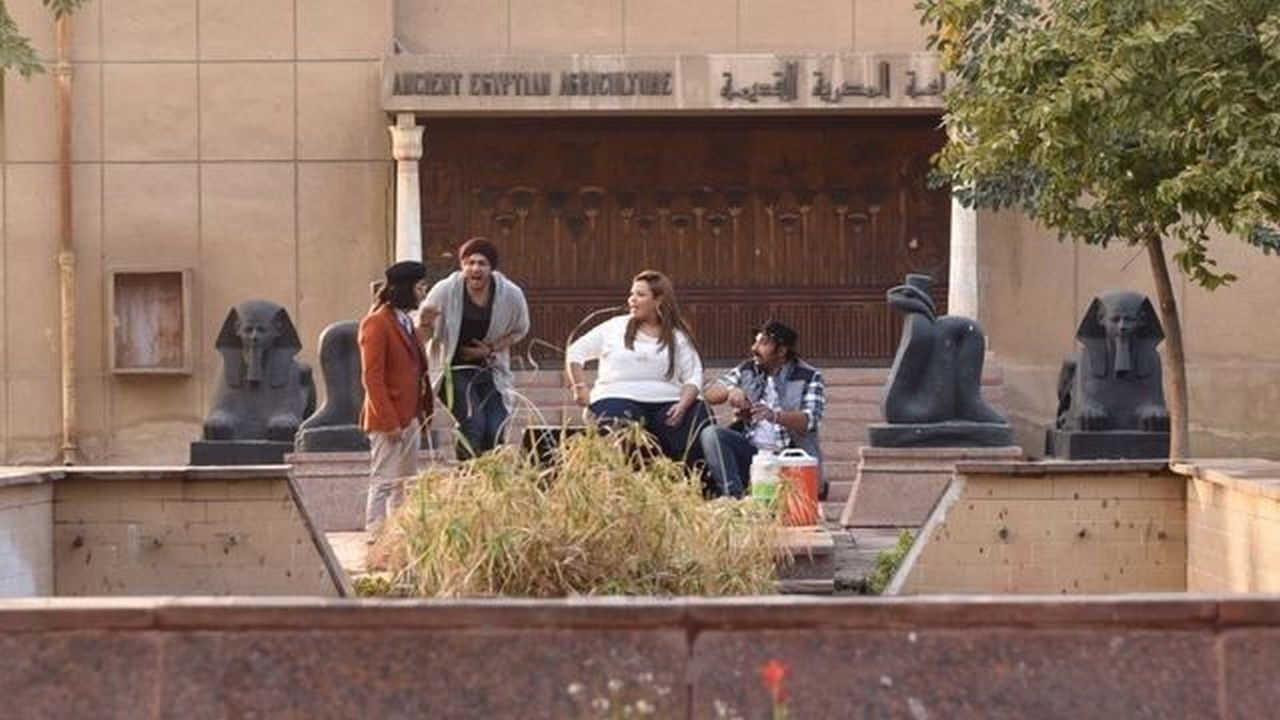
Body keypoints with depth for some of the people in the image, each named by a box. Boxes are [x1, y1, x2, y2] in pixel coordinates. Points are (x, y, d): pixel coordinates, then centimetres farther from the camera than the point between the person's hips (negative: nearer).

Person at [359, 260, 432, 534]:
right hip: (389, 421, -9)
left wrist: (422, 413, 11)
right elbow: (372, 377, -16)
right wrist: (389, 421, -20)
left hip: (411, 417, 9)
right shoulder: (377, 323, -13)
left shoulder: (406, 322, 15)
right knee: (384, 482, -5)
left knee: (406, 484, 12)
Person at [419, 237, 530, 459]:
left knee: (495, 436, -5)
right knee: (473, 425, -22)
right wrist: (425, 326, -27)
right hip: (455, 371, -3)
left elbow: (519, 330, 11)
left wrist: (492, 349, -5)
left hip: (491, 371, 3)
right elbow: (424, 335, -2)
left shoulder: (511, 294, -8)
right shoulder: (445, 291, -14)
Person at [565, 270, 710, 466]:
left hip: (666, 405, 1)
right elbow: (575, 352, 17)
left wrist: (683, 405, -15)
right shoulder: (615, 327, 15)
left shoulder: (677, 337, 14)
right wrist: (581, 389, 3)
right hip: (619, 399, -1)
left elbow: (693, 378, 5)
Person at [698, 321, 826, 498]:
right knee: (710, 434, -23)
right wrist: (730, 390, -16)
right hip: (750, 449, 5)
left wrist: (775, 415, -35)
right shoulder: (747, 370, 14)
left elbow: (809, 420, -15)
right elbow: (711, 394, 9)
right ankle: (733, 496, -30)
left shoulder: (809, 377, -1)